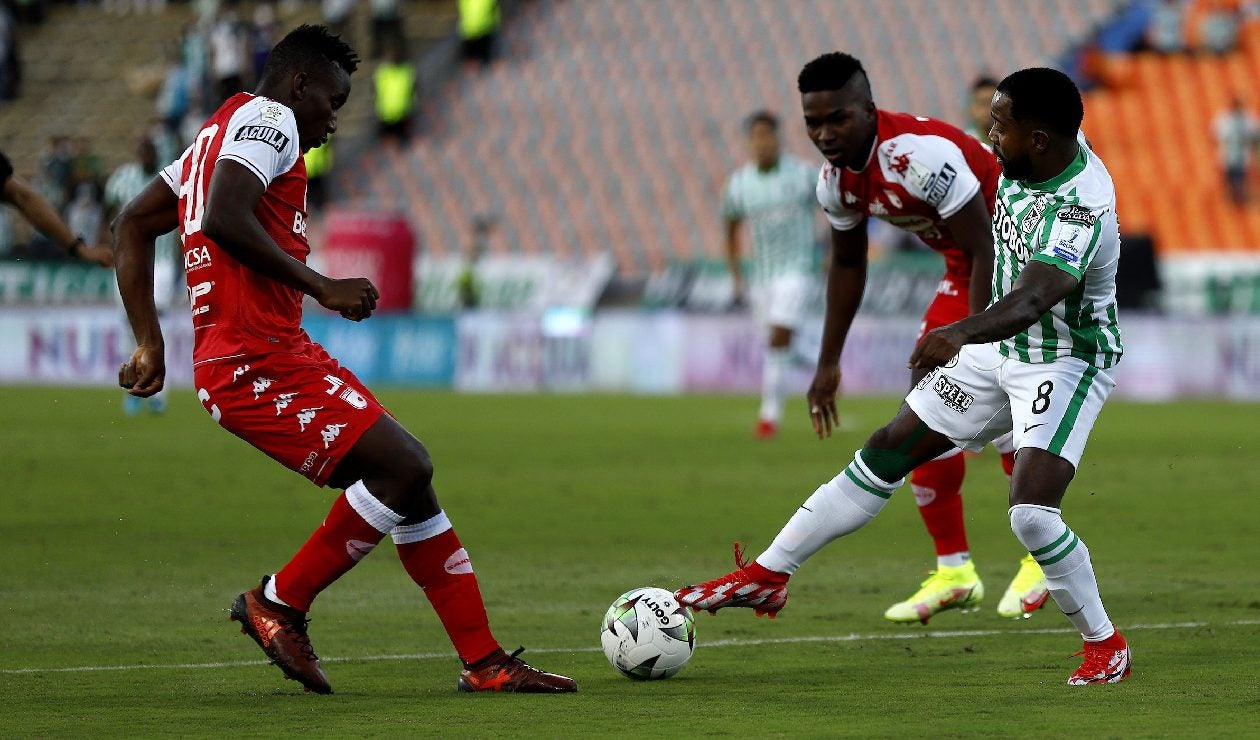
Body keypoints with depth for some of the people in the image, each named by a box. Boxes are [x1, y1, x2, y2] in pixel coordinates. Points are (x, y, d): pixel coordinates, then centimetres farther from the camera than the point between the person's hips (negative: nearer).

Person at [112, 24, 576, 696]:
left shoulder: (218, 132, 25)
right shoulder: (267, 118, -6)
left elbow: (132, 226, 27)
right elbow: (224, 219, -23)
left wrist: (149, 342, 22)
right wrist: (322, 288, -17)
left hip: (283, 355, 11)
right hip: (258, 364, -11)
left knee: (409, 477, 8)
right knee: (403, 468, -18)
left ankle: (486, 663, 8)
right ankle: (278, 603, -3)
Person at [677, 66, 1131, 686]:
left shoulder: (1081, 211, -33)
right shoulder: (1041, 150, -8)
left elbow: (1030, 300, -48)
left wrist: (962, 332, -64)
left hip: (1066, 363, -9)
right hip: (1001, 348, 9)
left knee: (1030, 513, -22)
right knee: (887, 452, 9)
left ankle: (1106, 645, 1)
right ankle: (768, 575, 17)